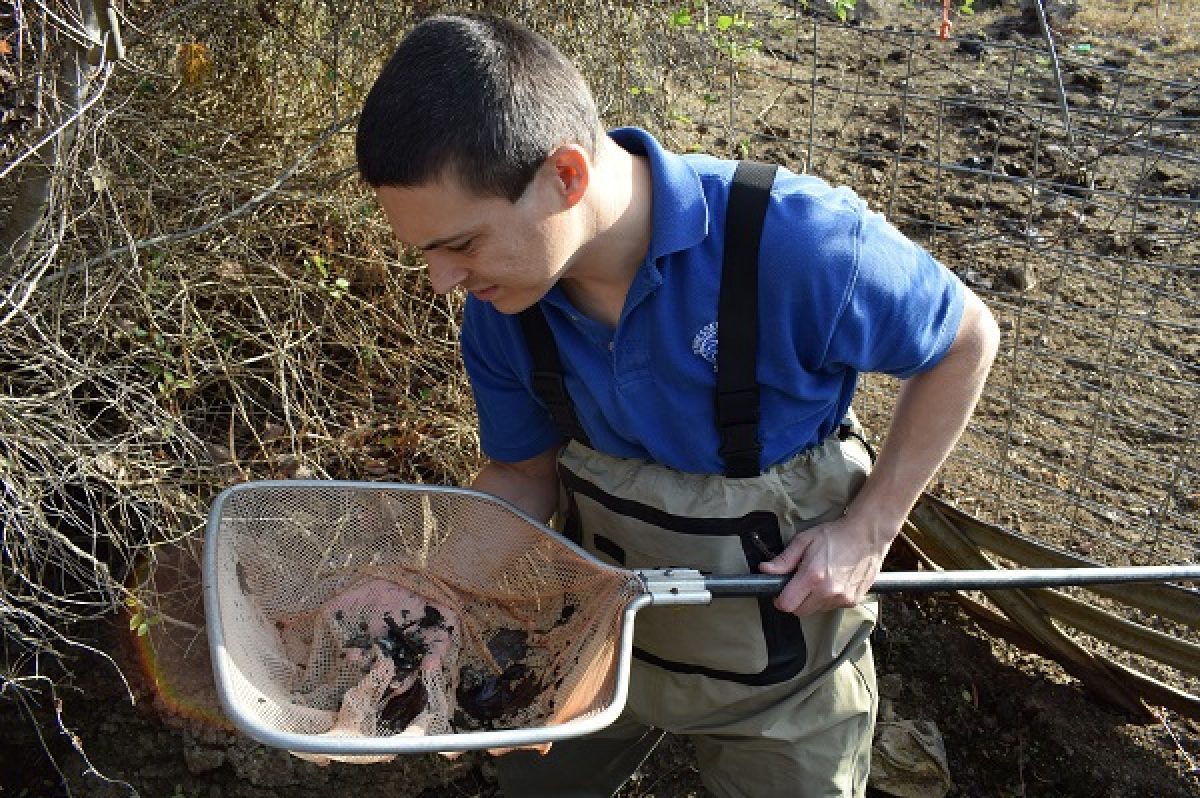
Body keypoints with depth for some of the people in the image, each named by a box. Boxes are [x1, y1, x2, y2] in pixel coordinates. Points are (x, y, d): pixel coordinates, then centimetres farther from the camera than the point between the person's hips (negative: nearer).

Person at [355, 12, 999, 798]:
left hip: (782, 648, -4)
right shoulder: (500, 305, -18)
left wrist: (869, 531, -20)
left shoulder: (798, 246, -35)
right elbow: (525, 471, -3)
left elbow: (968, 340, -16)